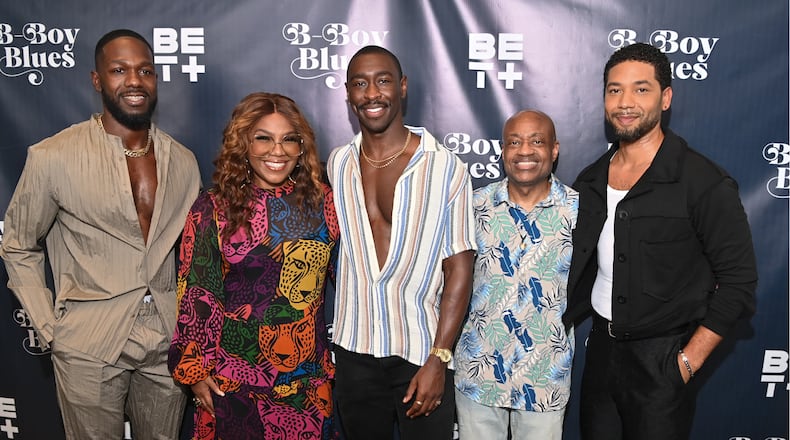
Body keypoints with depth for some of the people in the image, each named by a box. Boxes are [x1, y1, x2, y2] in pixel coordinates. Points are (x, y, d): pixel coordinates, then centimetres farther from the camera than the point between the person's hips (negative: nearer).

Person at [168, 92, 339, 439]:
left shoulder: (321, 202, -2)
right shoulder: (213, 209, -7)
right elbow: (196, 293, -4)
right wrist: (195, 369, -3)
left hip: (309, 375, 2)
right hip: (235, 377, -2)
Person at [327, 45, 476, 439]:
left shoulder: (445, 167, -10)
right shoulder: (337, 164, 3)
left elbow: (459, 269, -10)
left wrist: (438, 359, -14)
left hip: (421, 352, -3)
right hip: (354, 351, 4)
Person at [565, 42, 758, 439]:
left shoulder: (704, 183, -13)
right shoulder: (590, 180, 5)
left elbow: (738, 282, -11)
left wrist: (687, 362, -14)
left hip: (660, 360, -5)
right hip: (600, 348, 5)